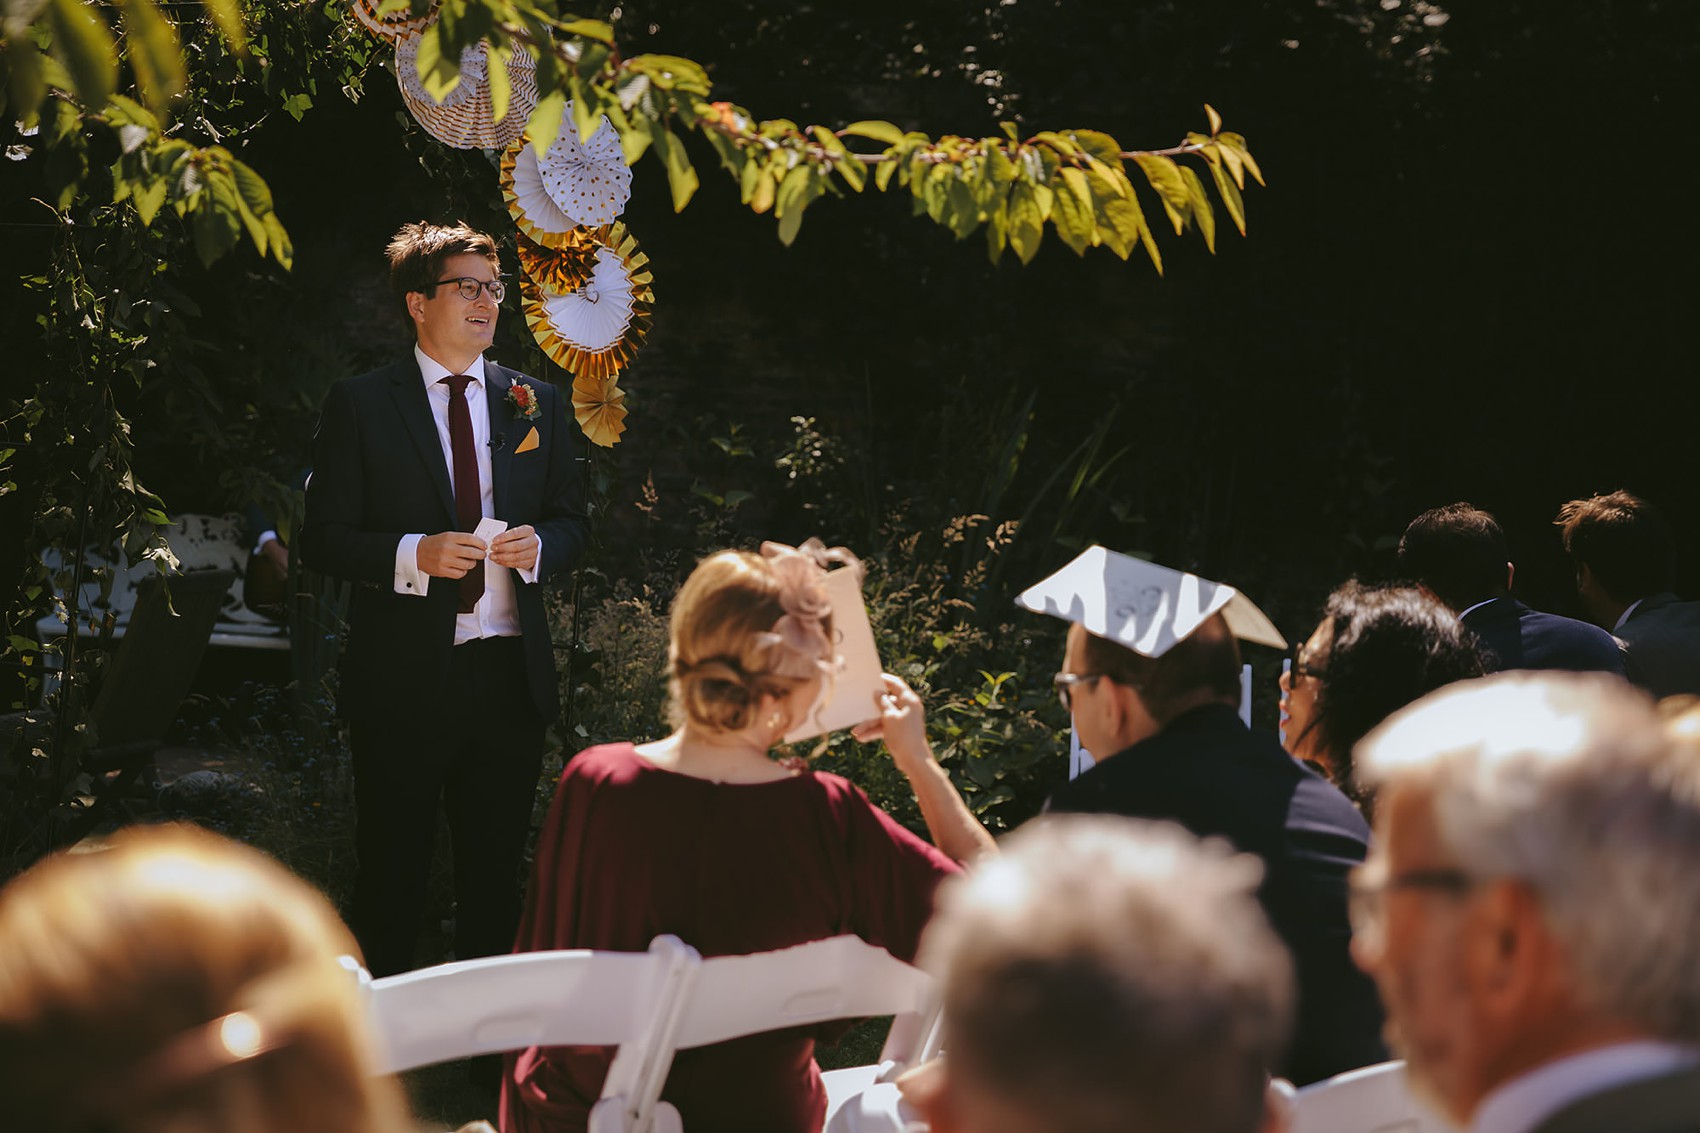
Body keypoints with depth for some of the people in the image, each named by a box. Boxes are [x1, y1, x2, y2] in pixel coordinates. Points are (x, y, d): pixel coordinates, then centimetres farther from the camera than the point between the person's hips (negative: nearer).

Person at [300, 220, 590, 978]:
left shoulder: (535, 403, 11)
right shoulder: (360, 405, -1)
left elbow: (573, 520, 17)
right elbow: (322, 539, -3)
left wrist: (539, 545, -7)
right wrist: (414, 554, -19)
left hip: (509, 672, 3)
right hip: (404, 676, -3)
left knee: (497, 869, 11)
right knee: (392, 873, 5)